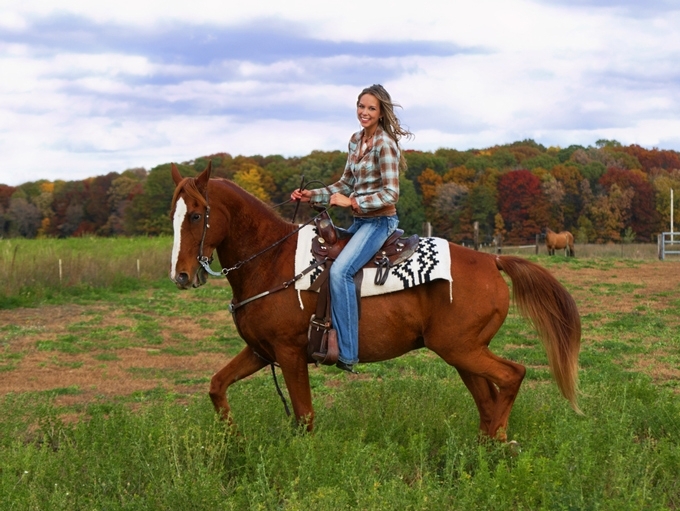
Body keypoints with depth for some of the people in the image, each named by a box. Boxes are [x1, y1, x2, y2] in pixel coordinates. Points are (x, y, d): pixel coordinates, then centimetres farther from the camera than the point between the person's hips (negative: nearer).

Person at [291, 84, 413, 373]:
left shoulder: (385, 144, -15)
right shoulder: (356, 140, 10)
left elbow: (391, 194, -18)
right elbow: (346, 185, 16)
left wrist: (352, 202, -24)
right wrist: (312, 195, 4)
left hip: (380, 221, -10)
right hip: (359, 221, 10)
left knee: (340, 270, -27)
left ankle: (346, 352, -26)